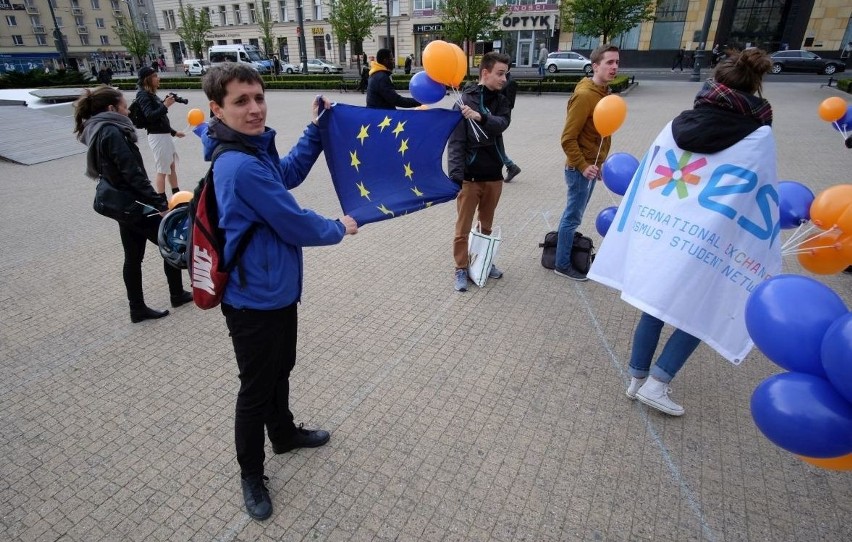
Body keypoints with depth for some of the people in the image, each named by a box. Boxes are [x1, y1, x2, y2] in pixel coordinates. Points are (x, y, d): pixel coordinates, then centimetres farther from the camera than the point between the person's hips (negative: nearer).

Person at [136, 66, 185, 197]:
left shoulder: (152, 94, 14)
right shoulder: (143, 95, -11)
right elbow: (150, 116, -23)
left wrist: (173, 132, 22)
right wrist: (165, 105, -28)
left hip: (165, 134, 9)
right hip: (157, 136, -9)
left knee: (172, 165, 18)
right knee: (162, 170, -5)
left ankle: (177, 195, 29)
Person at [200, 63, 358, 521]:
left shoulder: (254, 149, 3)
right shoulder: (242, 166, -27)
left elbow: (290, 172, 22)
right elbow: (297, 225, -23)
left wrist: (316, 129, 13)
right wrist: (339, 228, -4)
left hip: (277, 289, 10)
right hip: (255, 300, -10)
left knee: (280, 370, 27)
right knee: (256, 390, 9)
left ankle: (284, 434, 50)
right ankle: (251, 475, 32)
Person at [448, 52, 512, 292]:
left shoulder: (501, 101, 8)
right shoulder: (465, 101, -7)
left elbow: (501, 124, -14)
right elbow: (456, 141, -13)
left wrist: (481, 117, -32)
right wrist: (455, 174, -22)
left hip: (493, 175, 5)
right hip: (470, 176, -5)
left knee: (487, 225, 16)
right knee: (463, 227, 3)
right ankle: (462, 268, 16)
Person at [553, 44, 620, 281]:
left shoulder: (604, 92, 10)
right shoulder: (584, 96, -19)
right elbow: (568, 139, -22)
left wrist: (599, 163, 16)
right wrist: (582, 167, -22)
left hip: (591, 165, 9)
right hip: (581, 168, -9)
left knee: (574, 214, 17)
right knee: (573, 217, 0)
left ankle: (566, 252, 29)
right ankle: (562, 265, 11)